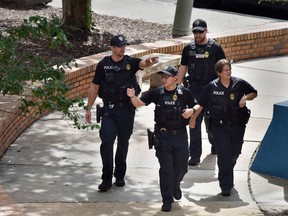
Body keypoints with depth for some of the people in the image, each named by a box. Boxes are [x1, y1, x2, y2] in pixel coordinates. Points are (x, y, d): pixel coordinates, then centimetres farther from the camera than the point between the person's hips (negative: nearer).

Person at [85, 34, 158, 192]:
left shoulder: (130, 62, 0)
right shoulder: (103, 65, 1)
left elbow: (143, 64, -22)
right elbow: (94, 87, 7)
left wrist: (149, 62, -47)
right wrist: (89, 108, 5)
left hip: (127, 109, 1)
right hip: (109, 109, -1)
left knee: (123, 142, 11)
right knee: (106, 142, -10)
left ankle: (120, 176, 25)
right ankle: (106, 178, -4)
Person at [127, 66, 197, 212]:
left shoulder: (184, 93, -1)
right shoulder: (157, 93, -2)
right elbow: (139, 103, -5)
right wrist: (132, 96, -26)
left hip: (180, 135, 1)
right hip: (163, 136, -1)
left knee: (181, 167, 13)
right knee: (166, 169, -3)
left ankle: (175, 185, 46)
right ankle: (167, 201, 3)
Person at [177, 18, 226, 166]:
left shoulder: (215, 48, -3)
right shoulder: (188, 49, 5)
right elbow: (182, 69, 10)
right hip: (194, 90, 2)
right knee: (194, 123, -2)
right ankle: (195, 155, 0)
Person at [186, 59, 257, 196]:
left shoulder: (239, 83, -2)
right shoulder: (212, 87, -4)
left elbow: (254, 93, 10)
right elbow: (201, 104, 1)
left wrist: (245, 98, -10)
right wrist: (193, 116, -7)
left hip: (237, 125, 3)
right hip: (219, 127, -2)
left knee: (234, 153, 13)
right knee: (223, 154, -12)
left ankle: (227, 177, 42)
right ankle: (226, 186, -10)